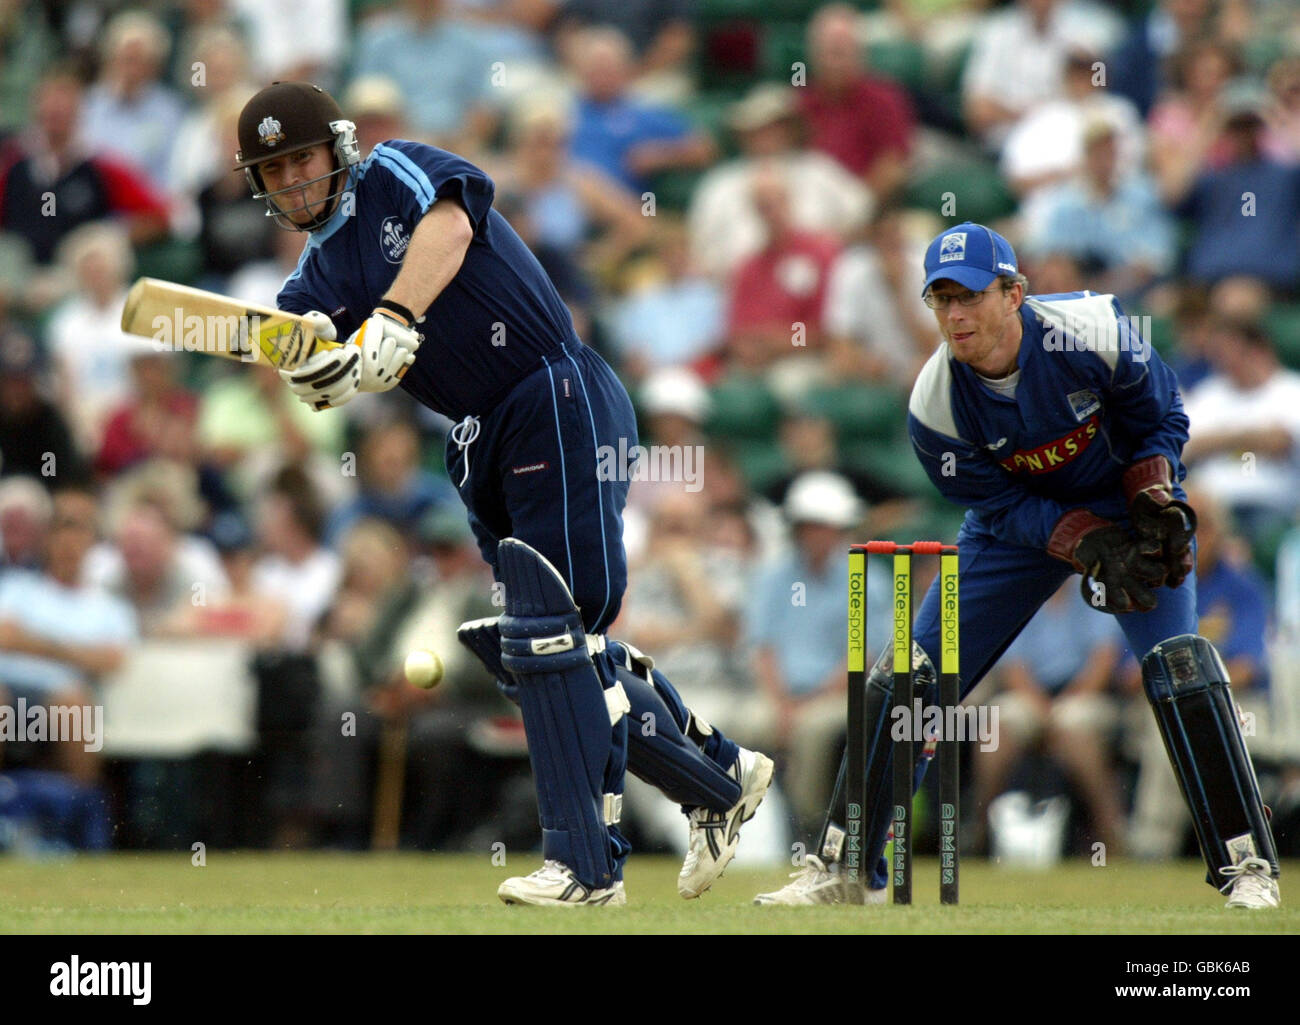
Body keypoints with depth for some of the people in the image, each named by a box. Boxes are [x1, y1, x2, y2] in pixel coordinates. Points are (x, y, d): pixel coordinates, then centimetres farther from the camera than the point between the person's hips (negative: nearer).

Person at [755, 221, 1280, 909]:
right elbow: (1003, 507, -15)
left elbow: (1163, 419, -10)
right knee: (907, 678, -3)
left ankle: (1245, 865, -13)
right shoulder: (935, 407, -23)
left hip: (1126, 499, -2)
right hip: (1020, 521, 2)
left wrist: (1154, 505, -25)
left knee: (1177, 662, -22)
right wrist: (1093, 545, -30)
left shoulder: (1093, 333, -28)